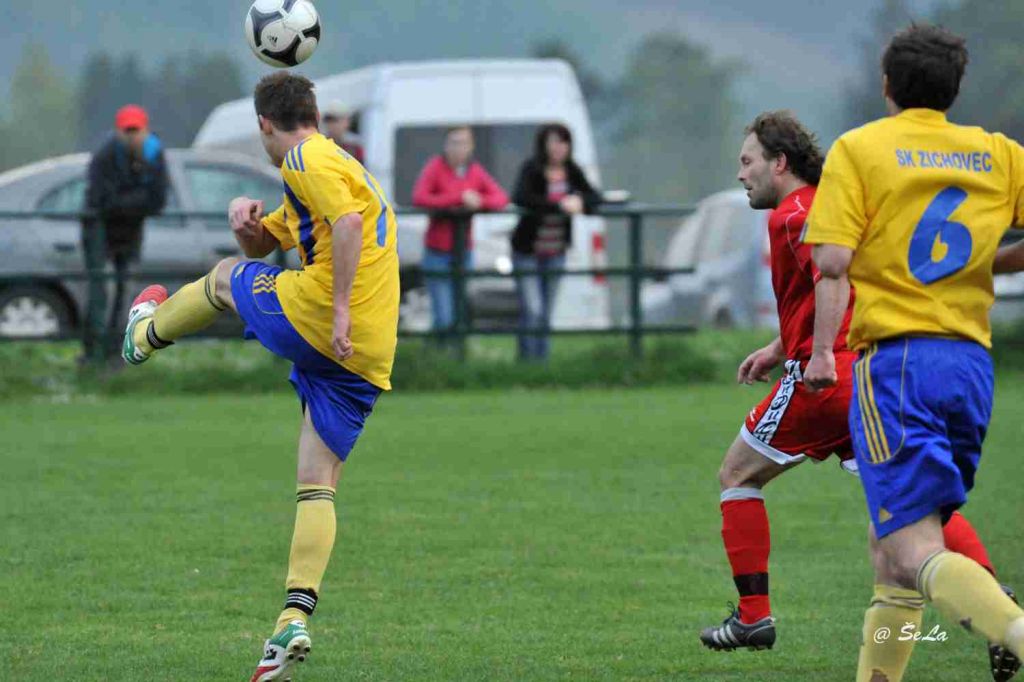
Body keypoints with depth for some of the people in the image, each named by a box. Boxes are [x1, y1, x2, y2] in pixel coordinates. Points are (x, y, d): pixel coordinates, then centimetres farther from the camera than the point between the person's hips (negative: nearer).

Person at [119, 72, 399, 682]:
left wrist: (340, 310, -26)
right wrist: (249, 223, 12)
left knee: (225, 278, 23)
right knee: (319, 487, 5)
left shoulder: (308, 161, -3)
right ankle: (295, 620, -8)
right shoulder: (347, 166, 28)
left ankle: (145, 336, 49)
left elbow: (347, 221, -23)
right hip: (367, 357, 8)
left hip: (312, 318, -8)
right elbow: (261, 245, 35)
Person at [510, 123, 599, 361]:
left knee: (545, 314, 11)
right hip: (527, 252, -5)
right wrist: (559, 205, -34)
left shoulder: (572, 171, 1)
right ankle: (527, 361, -8)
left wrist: (580, 201, -22)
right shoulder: (531, 170, -14)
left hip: (556, 252, 5)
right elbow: (520, 198, -30)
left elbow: (594, 197, 2)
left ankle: (542, 360, 18)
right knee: (532, 311, -12)